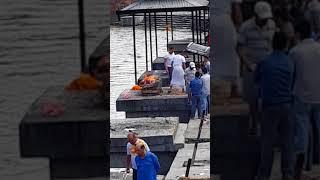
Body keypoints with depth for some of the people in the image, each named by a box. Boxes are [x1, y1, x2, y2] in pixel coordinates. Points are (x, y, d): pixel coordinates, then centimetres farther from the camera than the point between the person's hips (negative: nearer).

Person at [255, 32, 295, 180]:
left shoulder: (264, 63, -7)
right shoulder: (291, 63, 0)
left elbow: (257, 80, 9)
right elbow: (293, 83, 10)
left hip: (270, 106, -2)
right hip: (287, 105, 2)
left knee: (267, 142, 4)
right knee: (287, 141, 7)